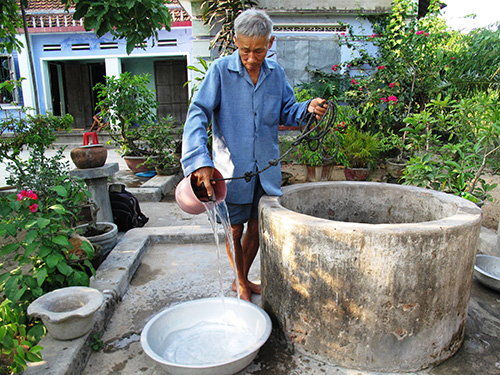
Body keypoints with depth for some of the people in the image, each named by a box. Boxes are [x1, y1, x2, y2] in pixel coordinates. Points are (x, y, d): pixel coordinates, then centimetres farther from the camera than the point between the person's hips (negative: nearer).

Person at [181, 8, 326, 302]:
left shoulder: (276, 73, 5)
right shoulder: (221, 70, -9)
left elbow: (286, 112, 13)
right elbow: (198, 115, -16)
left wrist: (308, 108, -10)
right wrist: (199, 160, -29)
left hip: (266, 167, 4)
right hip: (232, 167, -4)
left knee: (256, 226, 14)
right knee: (235, 229, 9)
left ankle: (243, 279, 37)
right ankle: (241, 283, 33)